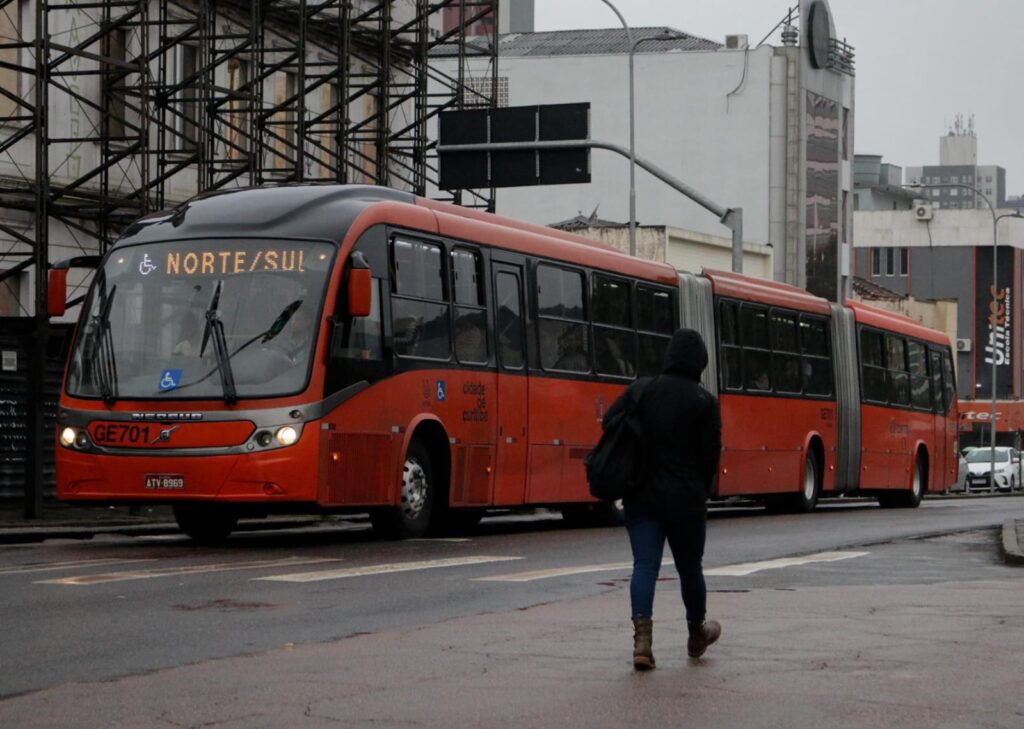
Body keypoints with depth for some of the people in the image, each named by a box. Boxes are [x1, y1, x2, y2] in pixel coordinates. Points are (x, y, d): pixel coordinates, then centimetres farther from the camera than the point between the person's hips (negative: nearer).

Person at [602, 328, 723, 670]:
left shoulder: (641, 389, 0)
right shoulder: (705, 402, -7)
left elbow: (609, 422, 0)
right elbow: (710, 456, -7)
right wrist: (700, 493, 8)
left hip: (642, 496, 2)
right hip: (685, 498, -2)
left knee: (645, 564, -3)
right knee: (690, 567, 15)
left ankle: (642, 635, -22)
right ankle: (697, 635, 35)